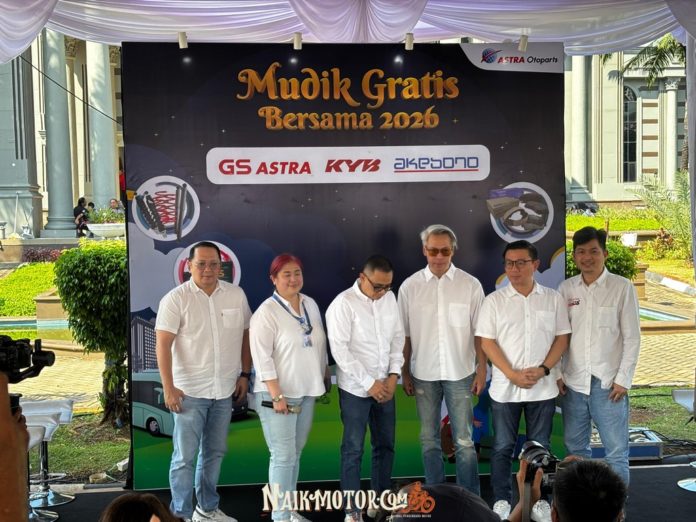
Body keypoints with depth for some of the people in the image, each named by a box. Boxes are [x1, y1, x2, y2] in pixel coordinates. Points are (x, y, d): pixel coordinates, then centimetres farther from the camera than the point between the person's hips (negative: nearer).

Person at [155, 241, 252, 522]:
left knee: (214, 452, 16)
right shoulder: (175, 299, -9)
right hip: (189, 390, -4)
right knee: (185, 456, 2)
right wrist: (169, 388, -18)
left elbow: (245, 334, 11)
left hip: (225, 390, 4)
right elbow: (163, 345, -12)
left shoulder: (236, 294, 2)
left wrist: (245, 374, 8)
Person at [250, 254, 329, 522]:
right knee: (283, 456, -4)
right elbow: (262, 358, -17)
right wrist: (277, 396, -19)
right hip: (278, 394, -6)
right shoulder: (266, 312, -13)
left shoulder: (311, 305, 7)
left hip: (306, 392, 6)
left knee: (295, 452, 13)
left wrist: (322, 381, 15)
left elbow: (320, 346, 16)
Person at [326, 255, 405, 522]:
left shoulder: (390, 298, 3)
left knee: (385, 444, 13)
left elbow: (398, 337, 8)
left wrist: (394, 375, -3)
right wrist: (368, 383, -15)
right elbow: (339, 349, -17)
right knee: (353, 449, 3)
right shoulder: (343, 303, -15)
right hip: (355, 388, -6)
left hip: (385, 385, 6)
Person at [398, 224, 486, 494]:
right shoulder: (410, 286, 1)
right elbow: (404, 335, 5)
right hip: (423, 374, 2)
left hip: (459, 373, -1)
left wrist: (482, 370, -3)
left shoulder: (470, 285, -2)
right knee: (429, 440, 11)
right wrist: (405, 373, 5)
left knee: (464, 441, 1)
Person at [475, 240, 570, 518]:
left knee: (540, 446, 10)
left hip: (543, 388, 1)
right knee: (503, 446, 7)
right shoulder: (494, 300, -1)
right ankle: (502, 500, 20)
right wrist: (512, 374, -13)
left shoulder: (553, 298, 2)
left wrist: (543, 369, -11)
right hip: (504, 387, -1)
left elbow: (562, 338, 2)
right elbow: (487, 342, -4)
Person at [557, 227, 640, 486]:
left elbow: (632, 338, -4)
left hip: (609, 383, -3)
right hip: (573, 383, 4)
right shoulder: (566, 288, 5)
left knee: (616, 451, 2)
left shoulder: (622, 287, -4)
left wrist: (623, 379, -8)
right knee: (575, 447, 14)